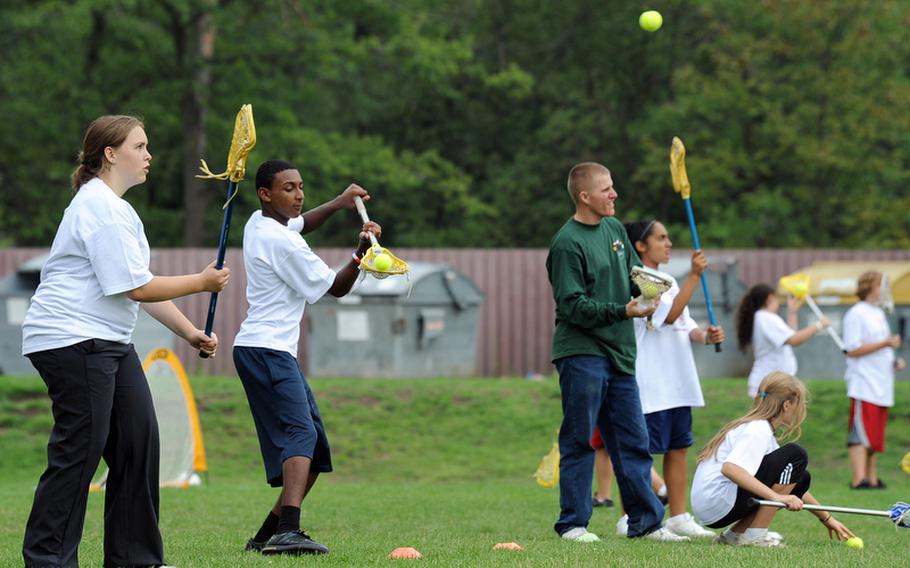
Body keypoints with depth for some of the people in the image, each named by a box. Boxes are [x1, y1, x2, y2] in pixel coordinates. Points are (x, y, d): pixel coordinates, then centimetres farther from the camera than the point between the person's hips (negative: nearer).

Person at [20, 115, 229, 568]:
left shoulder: (116, 207, 21)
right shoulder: (100, 207, -15)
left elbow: (139, 286, 24)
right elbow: (136, 288, -18)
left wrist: (189, 332, 17)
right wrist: (202, 283, -6)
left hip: (109, 343, 11)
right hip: (71, 339, -11)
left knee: (139, 441, 6)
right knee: (80, 449, -11)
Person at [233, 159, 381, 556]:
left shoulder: (257, 224, 14)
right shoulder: (283, 243, -14)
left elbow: (301, 223, 37)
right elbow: (336, 288, -7)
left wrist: (338, 203, 23)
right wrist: (362, 252, -11)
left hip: (277, 352, 10)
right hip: (266, 349, -10)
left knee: (316, 453, 11)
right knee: (301, 434, -27)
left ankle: (267, 536, 10)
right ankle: (287, 531, -45)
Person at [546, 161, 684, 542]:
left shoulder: (614, 228, 12)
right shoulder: (567, 243, -12)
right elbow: (573, 304, -16)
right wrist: (622, 311, -21)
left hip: (619, 354, 7)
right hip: (581, 354, -7)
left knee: (634, 441, 8)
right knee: (579, 440, -2)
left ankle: (645, 521, 12)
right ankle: (573, 522, 5)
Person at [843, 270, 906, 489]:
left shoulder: (879, 313, 19)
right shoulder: (856, 314, -8)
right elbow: (853, 350, -15)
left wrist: (895, 362, 10)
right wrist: (885, 344, -19)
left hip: (881, 386, 9)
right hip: (863, 384, -9)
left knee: (873, 436, 11)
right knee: (861, 434, -13)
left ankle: (872, 478, 14)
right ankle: (859, 479, -19)